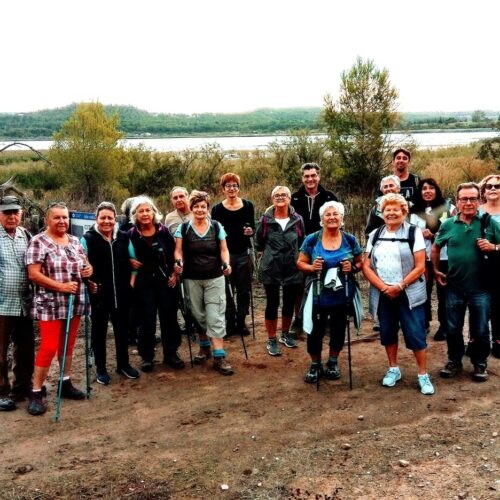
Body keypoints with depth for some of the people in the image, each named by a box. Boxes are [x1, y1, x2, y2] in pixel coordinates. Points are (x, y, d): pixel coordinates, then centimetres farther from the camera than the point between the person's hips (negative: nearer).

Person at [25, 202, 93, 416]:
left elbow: (85, 265, 20)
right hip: (50, 305, -6)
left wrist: (89, 270, -5)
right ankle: (36, 392, 3)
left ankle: (66, 383, 27)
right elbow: (33, 274, -15)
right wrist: (61, 286, -21)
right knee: (49, 347, -7)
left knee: (68, 345, 14)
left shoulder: (75, 241, 10)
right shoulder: (38, 242, -8)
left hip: (74, 302, 6)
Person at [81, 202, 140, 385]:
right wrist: (89, 282, -19)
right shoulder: (88, 238, -6)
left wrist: (131, 281, 6)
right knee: (99, 330, 8)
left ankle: (123, 364, 28)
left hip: (121, 293, 3)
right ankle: (100, 368, 20)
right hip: (99, 293, -3)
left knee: (122, 328, 13)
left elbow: (132, 261, 14)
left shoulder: (124, 237, 6)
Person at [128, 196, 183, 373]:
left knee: (169, 317, 5)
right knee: (147, 319, 3)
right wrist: (130, 263, -13)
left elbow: (174, 253, 5)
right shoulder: (131, 235, -4)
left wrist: (174, 274, -1)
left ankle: (171, 353, 19)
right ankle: (147, 356, 15)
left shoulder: (163, 231, 0)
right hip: (144, 282, -1)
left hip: (166, 280, 1)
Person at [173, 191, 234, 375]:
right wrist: (178, 262, -22)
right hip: (192, 279, 1)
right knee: (198, 316, 10)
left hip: (215, 278, -1)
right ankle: (204, 347, 32)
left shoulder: (217, 226, 2)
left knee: (215, 317, -6)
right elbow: (178, 251, -1)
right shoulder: (183, 228, 1)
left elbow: (223, 250, 5)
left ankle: (219, 357, -5)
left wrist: (226, 263, -14)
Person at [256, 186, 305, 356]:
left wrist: (293, 254, 6)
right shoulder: (266, 219, -6)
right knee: (272, 304, 4)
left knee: (289, 303, 13)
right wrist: (271, 253, 5)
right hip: (271, 269, -2)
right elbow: (259, 243, 5)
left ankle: (285, 334, 34)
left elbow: (302, 242, 11)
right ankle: (272, 340, 16)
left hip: (292, 269, 2)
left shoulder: (297, 220, -1)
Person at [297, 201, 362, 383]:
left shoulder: (350, 240, -1)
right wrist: (312, 267, -19)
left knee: (338, 330, 15)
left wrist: (352, 267, -14)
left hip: (342, 295, 2)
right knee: (315, 331, 4)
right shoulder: (311, 240, -4)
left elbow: (360, 263, 8)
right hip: (318, 296, -1)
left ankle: (333, 362, 36)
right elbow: (300, 263, 2)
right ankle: (315, 364, 25)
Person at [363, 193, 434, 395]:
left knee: (415, 334, -3)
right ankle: (393, 369, 29)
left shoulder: (414, 232, -2)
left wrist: (399, 286, -16)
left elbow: (420, 266, -8)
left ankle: (423, 375, 10)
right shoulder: (375, 235, 8)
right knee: (387, 332, 12)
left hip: (409, 293, -3)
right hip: (382, 294, 4)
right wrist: (383, 287, -12)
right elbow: (366, 266, 2)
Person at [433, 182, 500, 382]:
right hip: (454, 287, 2)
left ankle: (480, 364, 27)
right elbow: (436, 247, 17)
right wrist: (436, 270, 13)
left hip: (480, 287, -2)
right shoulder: (448, 224, 2)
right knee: (453, 329, 13)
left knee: (480, 330, 9)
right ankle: (454, 361, 30)